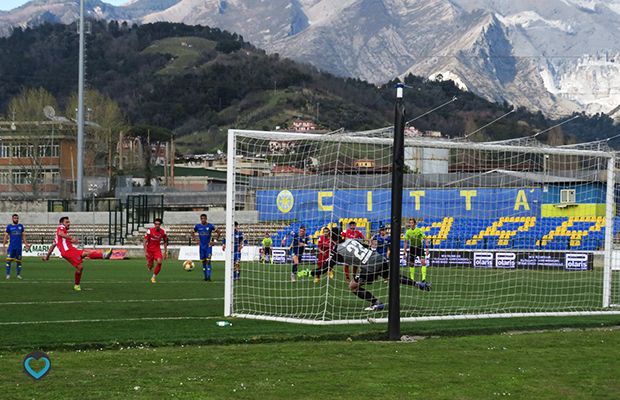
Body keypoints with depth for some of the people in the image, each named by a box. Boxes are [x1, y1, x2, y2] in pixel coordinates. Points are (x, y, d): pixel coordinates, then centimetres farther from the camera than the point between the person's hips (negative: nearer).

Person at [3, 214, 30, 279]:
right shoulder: (9, 226, 4)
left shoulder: (21, 226, 10)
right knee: (9, 260, -9)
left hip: (19, 246, 2)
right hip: (11, 246, -2)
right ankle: (8, 274, -3)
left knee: (19, 261, 4)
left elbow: (23, 236, 15)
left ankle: (18, 274, 14)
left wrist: (26, 244, 8)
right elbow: (6, 236, 5)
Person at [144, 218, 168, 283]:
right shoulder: (150, 231, -17)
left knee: (159, 262, -20)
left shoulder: (163, 232, -9)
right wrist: (145, 252, -18)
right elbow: (145, 242, -12)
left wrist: (165, 252, 3)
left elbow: (165, 242, 6)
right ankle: (149, 264, 43)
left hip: (157, 249, 2)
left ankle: (153, 277, -3)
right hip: (150, 249, -2)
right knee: (151, 265, 1)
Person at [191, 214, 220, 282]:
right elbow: (192, 232, 18)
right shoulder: (198, 226, 1)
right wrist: (196, 240, 7)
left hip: (208, 246, -3)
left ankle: (209, 277, -12)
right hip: (202, 246, 3)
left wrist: (215, 241, -1)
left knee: (208, 261, -11)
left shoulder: (210, 226, -5)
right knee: (203, 262, 6)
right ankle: (205, 277, 14)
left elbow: (218, 232, 5)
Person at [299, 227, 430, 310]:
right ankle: (419, 285, 25)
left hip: (370, 268, -7)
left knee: (353, 287, 10)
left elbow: (324, 268, 0)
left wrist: (308, 273, 9)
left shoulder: (337, 252, -2)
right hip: (380, 259, 7)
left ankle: (377, 303, 8)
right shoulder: (351, 240, 14)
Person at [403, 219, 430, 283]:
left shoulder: (419, 230, -10)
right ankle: (412, 279, 15)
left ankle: (424, 278, -18)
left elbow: (425, 239, -6)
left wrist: (427, 248, -15)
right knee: (411, 264, 3)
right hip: (412, 248, 3)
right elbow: (406, 243, 5)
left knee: (423, 262, -18)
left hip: (420, 247, -3)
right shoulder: (408, 232, -2)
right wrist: (405, 253, 1)